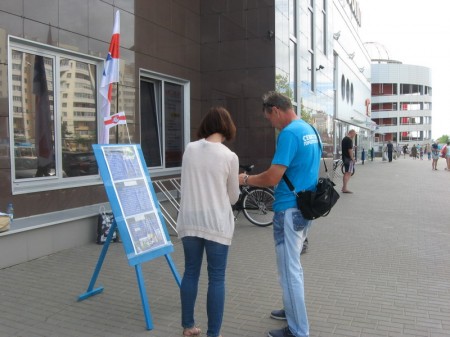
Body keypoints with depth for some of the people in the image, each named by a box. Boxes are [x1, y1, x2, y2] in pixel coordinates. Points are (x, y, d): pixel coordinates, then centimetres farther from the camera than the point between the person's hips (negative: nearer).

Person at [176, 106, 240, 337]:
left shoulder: (189, 149, 1)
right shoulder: (230, 156, -8)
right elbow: (233, 197, 3)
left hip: (189, 221, 4)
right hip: (216, 223, -3)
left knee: (190, 272, 16)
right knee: (216, 278, 7)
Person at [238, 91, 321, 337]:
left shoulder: (289, 133, -19)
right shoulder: (310, 130, 11)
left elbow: (272, 178, -24)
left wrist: (245, 179, -7)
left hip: (289, 210, -10)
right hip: (306, 207, 10)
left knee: (289, 272, 2)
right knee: (293, 266, 23)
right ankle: (293, 311, 39)